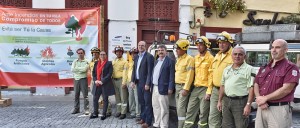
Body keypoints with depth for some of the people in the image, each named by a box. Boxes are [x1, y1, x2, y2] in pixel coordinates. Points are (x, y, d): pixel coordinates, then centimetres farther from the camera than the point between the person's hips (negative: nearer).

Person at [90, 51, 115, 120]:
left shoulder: (109, 63, -2)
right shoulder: (96, 63, 12)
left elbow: (110, 74, -9)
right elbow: (93, 72, 12)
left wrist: (102, 81, -15)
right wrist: (95, 80, -5)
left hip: (105, 84, -4)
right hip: (97, 84, 4)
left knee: (105, 99, 3)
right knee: (95, 99, 6)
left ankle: (104, 114, 12)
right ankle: (95, 113, 19)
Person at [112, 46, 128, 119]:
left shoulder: (124, 61, -2)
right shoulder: (113, 61, 15)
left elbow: (125, 72, -10)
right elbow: (111, 71, 13)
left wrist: (124, 82, -17)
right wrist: (111, 80, 4)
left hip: (121, 80, -5)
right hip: (114, 80, 6)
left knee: (123, 97, -3)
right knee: (117, 97, 11)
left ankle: (123, 113, 0)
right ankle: (119, 111, 19)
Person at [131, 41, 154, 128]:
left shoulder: (149, 56, -10)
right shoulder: (136, 57, 14)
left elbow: (150, 71, -15)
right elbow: (134, 69, 16)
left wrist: (147, 83, -19)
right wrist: (133, 80, 6)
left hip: (145, 83, -7)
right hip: (138, 82, 7)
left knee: (147, 102, 0)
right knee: (141, 102, 15)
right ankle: (143, 118, 26)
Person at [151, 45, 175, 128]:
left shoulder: (170, 61, -7)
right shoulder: (156, 61, 18)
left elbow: (172, 76, -11)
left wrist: (170, 88, -16)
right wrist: (151, 86, 14)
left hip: (162, 88, -8)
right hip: (154, 88, 8)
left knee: (163, 108, -2)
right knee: (155, 107, 15)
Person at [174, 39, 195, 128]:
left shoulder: (189, 59, -12)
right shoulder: (179, 59, 17)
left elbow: (190, 75, -18)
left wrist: (186, 88, -22)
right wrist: (174, 86, 16)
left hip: (183, 86, -9)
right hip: (177, 86, 9)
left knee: (181, 108, -10)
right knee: (178, 108, 12)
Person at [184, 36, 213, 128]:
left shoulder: (210, 58, -9)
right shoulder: (196, 58, 12)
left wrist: (209, 92, -16)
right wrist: (193, 84, 10)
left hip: (205, 88, -6)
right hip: (195, 88, 7)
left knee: (203, 113, 2)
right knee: (190, 111, 9)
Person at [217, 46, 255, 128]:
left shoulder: (249, 69, -7)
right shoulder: (226, 69, 14)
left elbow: (251, 88, -13)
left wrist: (248, 105, -19)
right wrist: (220, 101, 15)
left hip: (241, 102, -6)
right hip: (226, 101, 6)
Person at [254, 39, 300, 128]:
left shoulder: (291, 67, -5)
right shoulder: (264, 68, 15)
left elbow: (286, 89, -15)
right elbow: (256, 85, 13)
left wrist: (265, 98, -12)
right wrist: (259, 99, -8)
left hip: (279, 109, -6)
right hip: (262, 108, 6)